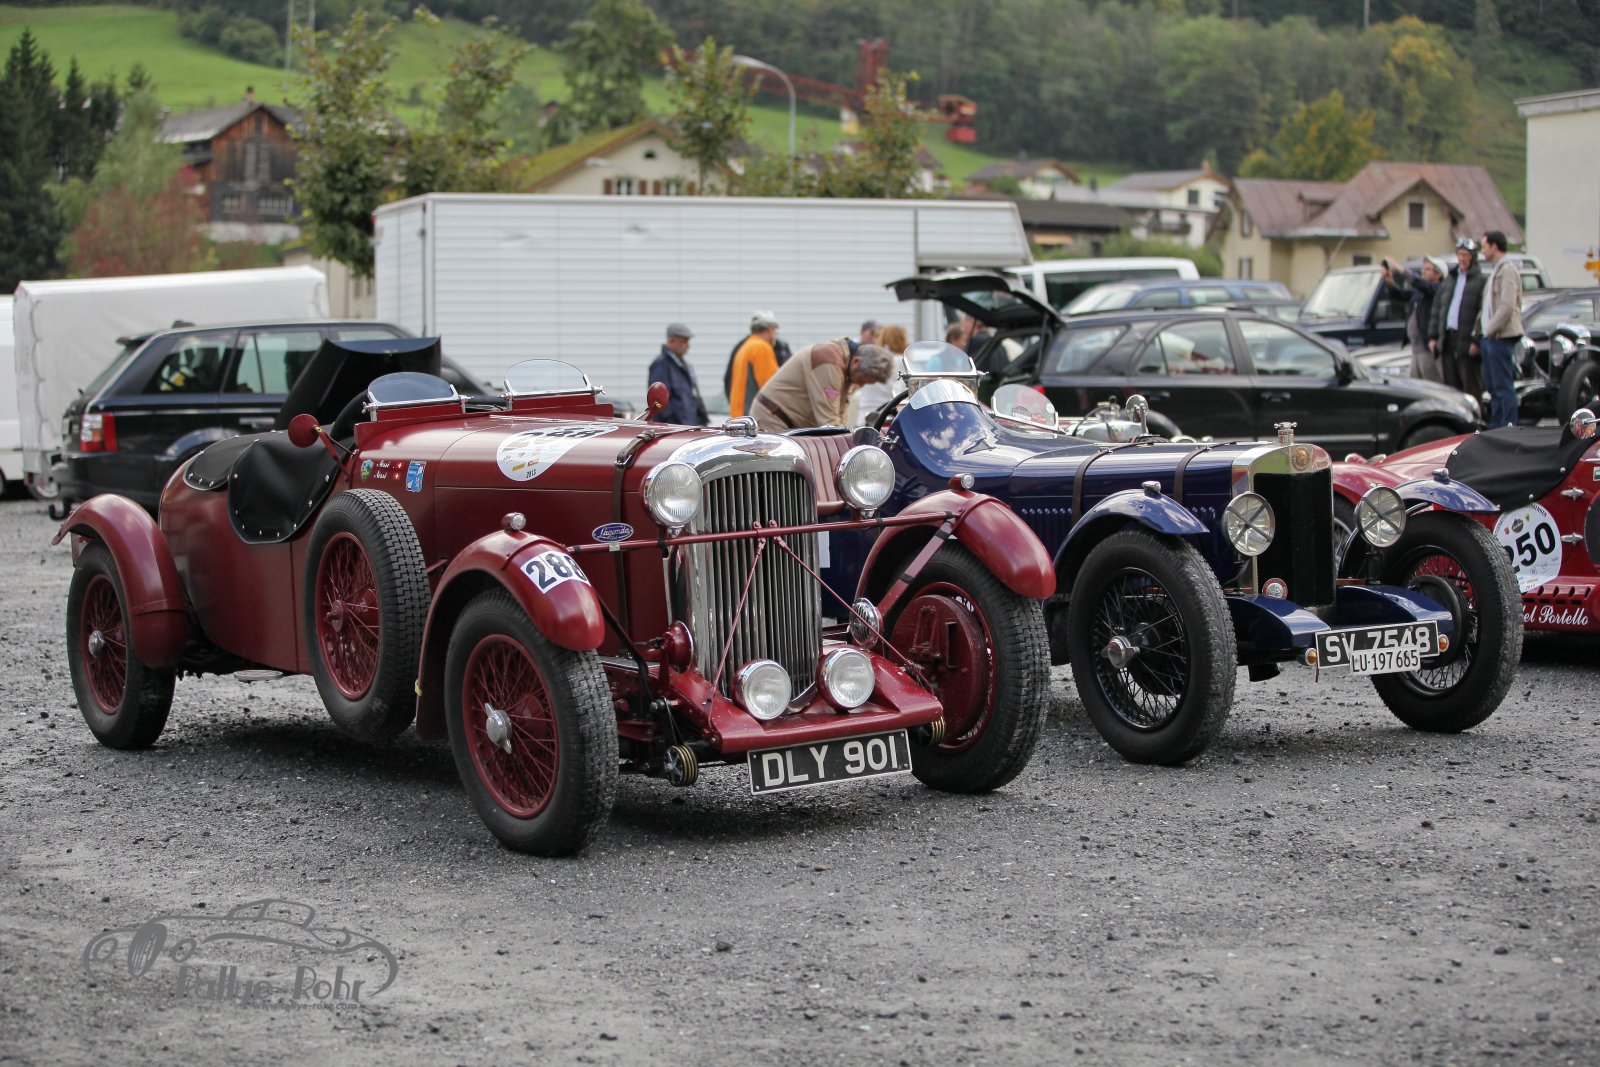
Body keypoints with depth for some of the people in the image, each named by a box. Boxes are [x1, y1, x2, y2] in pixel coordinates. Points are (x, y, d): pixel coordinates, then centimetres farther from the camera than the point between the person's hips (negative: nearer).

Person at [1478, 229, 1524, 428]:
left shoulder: (1507, 270, -13)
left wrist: (1491, 329, -17)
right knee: (1493, 385, 14)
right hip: (1491, 336, 10)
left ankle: (1509, 427, -7)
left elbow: (1507, 306, -22)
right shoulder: (1496, 270, 19)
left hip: (1501, 337, -10)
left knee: (1504, 386, -9)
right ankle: (1495, 427, 20)